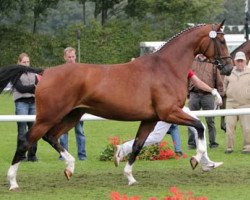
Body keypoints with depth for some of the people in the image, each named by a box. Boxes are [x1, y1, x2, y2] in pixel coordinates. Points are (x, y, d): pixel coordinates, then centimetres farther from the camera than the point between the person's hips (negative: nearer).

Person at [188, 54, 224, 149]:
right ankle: (191, 143, 6)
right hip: (194, 95, 1)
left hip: (208, 96, -1)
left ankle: (213, 142, 7)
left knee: (210, 120, 1)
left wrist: (220, 95, 2)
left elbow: (219, 82, 9)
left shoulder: (212, 65, 11)